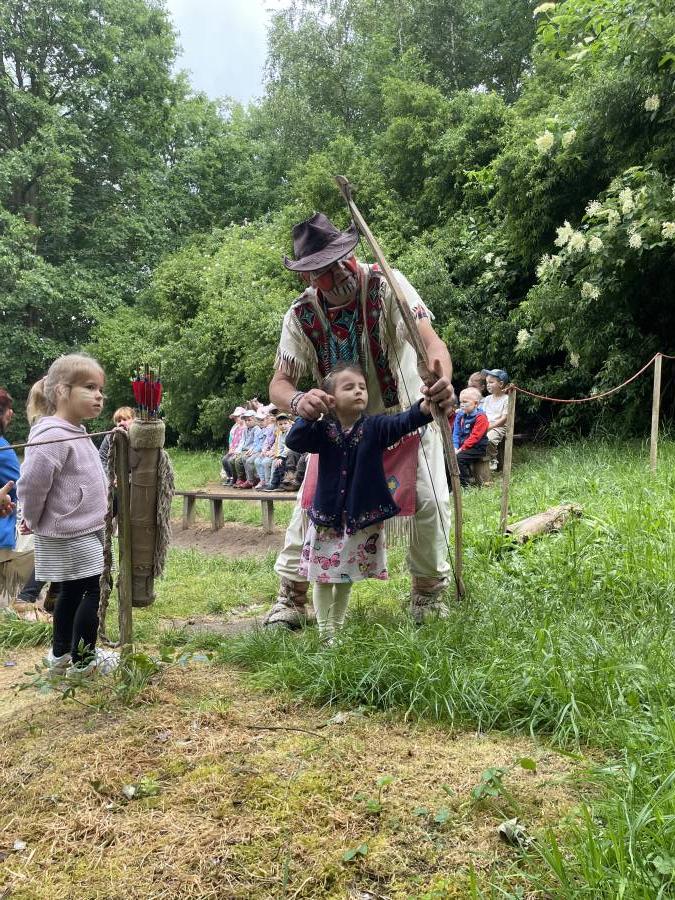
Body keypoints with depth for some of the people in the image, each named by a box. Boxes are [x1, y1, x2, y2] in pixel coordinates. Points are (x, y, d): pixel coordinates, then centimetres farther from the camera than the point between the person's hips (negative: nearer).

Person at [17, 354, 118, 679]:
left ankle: (60, 654, 34)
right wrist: (34, 521, -10)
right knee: (94, 590, -2)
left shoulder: (76, 433, 10)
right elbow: (30, 484, -25)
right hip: (70, 537, -10)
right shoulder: (53, 436, -23)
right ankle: (82, 660, 12)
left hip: (82, 533, 10)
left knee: (72, 592, 19)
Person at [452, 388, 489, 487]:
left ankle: (465, 485, -16)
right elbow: (456, 433, 9)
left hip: (477, 448, -8)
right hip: (462, 446, 8)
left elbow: (475, 436, -18)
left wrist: (462, 449, -21)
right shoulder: (460, 416, 12)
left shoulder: (480, 417, -12)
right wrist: (455, 447, -7)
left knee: (458, 458, -28)